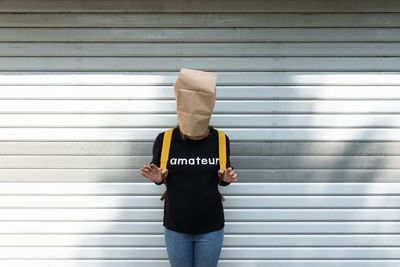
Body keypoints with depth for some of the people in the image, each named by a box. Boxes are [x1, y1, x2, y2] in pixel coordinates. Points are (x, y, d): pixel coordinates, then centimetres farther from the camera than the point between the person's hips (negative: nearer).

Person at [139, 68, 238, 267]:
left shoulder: (220, 140, -9)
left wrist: (226, 178, -15)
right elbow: (158, 175, 5)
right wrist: (157, 178, -17)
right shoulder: (164, 140, -11)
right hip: (175, 228, 0)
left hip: (211, 227, 0)